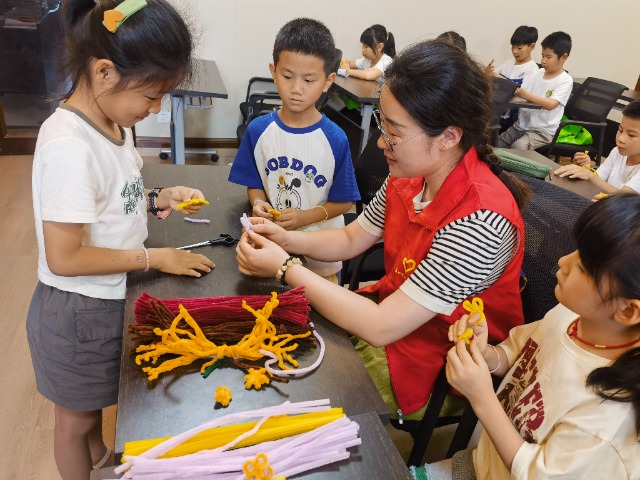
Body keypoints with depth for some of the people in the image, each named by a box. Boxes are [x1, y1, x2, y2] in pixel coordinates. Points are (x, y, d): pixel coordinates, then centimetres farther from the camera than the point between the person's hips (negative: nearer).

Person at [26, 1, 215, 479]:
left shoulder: (113, 119, -4)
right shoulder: (69, 146, -30)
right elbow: (64, 258, -27)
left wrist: (158, 198, -5)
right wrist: (154, 258, -21)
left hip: (110, 300, 8)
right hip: (78, 312, -8)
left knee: (97, 399, 32)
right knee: (76, 416, 20)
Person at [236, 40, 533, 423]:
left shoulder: (480, 220, -32)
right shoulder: (409, 177, -8)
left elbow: (380, 327, -29)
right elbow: (350, 240, 8)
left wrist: (286, 269, -23)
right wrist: (287, 240, -9)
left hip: (435, 368, -6)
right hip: (392, 315, 7)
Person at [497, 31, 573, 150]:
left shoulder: (565, 80, -7)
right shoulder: (536, 74, 10)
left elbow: (551, 104, -22)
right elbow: (520, 95, 10)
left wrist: (527, 95, -29)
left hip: (543, 130, -6)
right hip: (521, 125, 6)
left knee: (517, 147, -30)